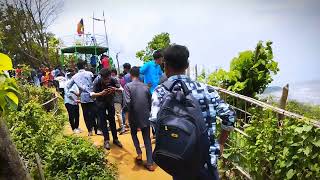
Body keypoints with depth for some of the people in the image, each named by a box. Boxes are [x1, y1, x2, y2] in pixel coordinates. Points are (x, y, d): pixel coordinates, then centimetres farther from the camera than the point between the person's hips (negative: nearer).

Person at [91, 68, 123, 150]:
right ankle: (106, 140, 11)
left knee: (112, 120, 7)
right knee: (103, 121, 0)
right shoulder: (97, 81, -29)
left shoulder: (113, 80, -25)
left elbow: (122, 89, -22)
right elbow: (92, 94, -32)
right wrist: (101, 93, -50)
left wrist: (115, 89, -44)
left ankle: (115, 139, 17)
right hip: (100, 102, -1)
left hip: (110, 101, 2)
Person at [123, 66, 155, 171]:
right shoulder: (145, 86, 3)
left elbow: (127, 102, -18)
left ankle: (139, 153, 14)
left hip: (134, 116, -2)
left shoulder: (128, 86, -7)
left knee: (134, 133, 26)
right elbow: (150, 101, 6)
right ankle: (150, 163, 9)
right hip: (146, 116, 2)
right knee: (147, 139, 9)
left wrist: (129, 112, -3)